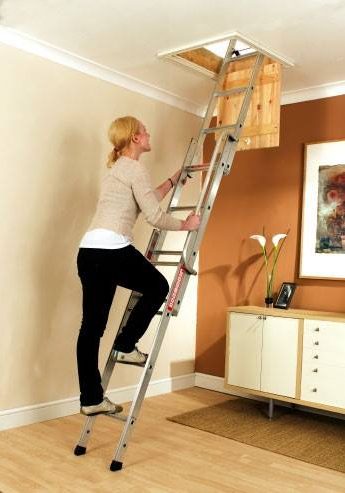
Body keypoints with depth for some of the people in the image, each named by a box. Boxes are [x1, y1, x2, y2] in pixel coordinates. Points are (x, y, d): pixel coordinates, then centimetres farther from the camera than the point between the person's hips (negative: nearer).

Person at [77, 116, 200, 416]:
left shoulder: (118, 168, 26)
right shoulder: (135, 168, -3)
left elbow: (148, 199, 36)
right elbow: (154, 216, -7)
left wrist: (175, 179, 42)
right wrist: (185, 225, 8)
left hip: (89, 251, 9)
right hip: (112, 250, -9)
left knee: (91, 327, 8)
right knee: (158, 286, 17)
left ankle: (91, 399, 15)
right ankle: (126, 346, 16)